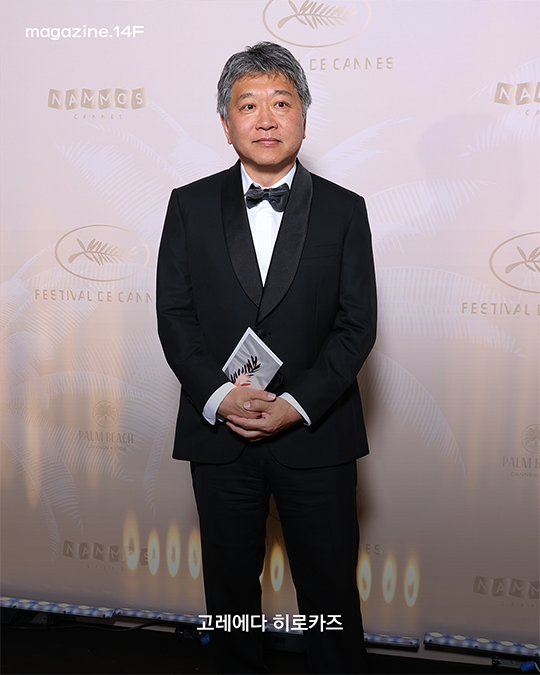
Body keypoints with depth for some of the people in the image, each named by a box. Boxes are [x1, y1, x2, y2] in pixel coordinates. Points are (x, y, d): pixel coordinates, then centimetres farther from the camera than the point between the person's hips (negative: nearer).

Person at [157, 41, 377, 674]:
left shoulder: (344, 210, 1)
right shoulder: (191, 206, 3)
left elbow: (357, 325, -4)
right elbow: (174, 315, -1)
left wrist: (296, 405, -15)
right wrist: (220, 396, -15)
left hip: (316, 435, -1)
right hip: (218, 430, 2)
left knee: (329, 587, 13)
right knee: (229, 585, 19)